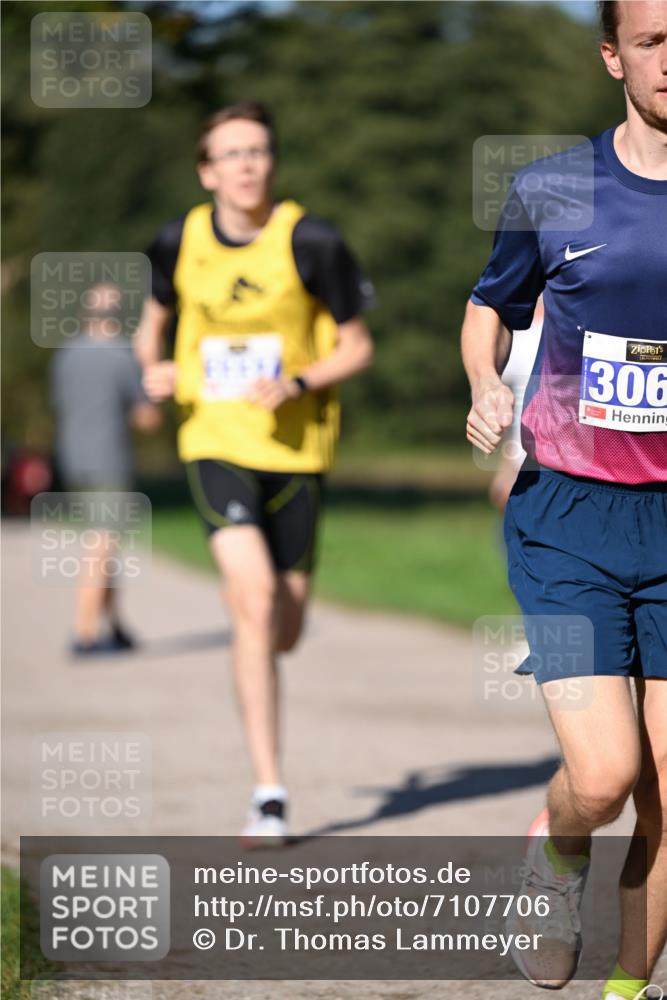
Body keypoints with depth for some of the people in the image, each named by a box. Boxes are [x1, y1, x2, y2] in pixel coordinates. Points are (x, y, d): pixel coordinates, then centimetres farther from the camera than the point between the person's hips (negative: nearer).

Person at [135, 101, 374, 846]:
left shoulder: (310, 243, -9)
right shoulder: (180, 242, -1)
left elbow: (356, 347, -1)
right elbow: (156, 312, 20)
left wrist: (298, 383, -18)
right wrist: (153, 367, -1)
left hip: (295, 446, 0)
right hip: (215, 441, 0)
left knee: (282, 632, 7)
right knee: (254, 598, -20)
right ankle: (268, 793, -18)